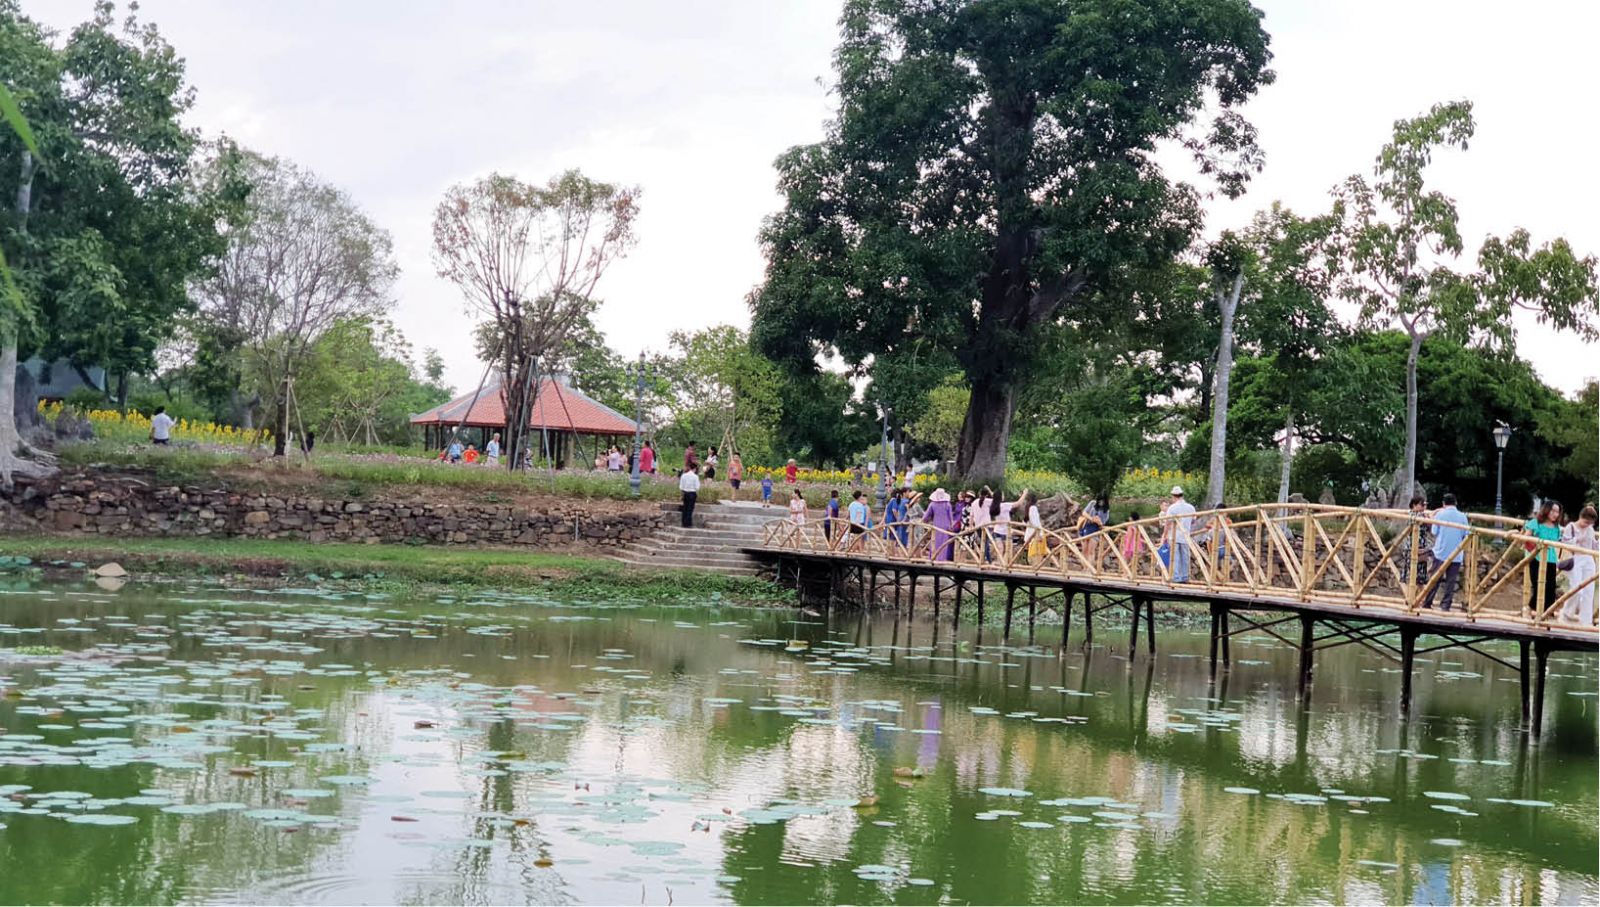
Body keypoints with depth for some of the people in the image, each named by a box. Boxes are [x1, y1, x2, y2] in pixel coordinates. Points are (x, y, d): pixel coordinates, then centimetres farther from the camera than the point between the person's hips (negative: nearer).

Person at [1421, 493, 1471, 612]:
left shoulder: (1439, 514, -1)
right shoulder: (1462, 516, 1)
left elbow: (1434, 534, -1)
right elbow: (1465, 537, 3)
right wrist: (1465, 553, 16)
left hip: (1440, 553, 0)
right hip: (1456, 555, 0)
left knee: (1434, 580, 7)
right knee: (1451, 581, 5)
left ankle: (1427, 604, 10)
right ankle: (1445, 606, 3)